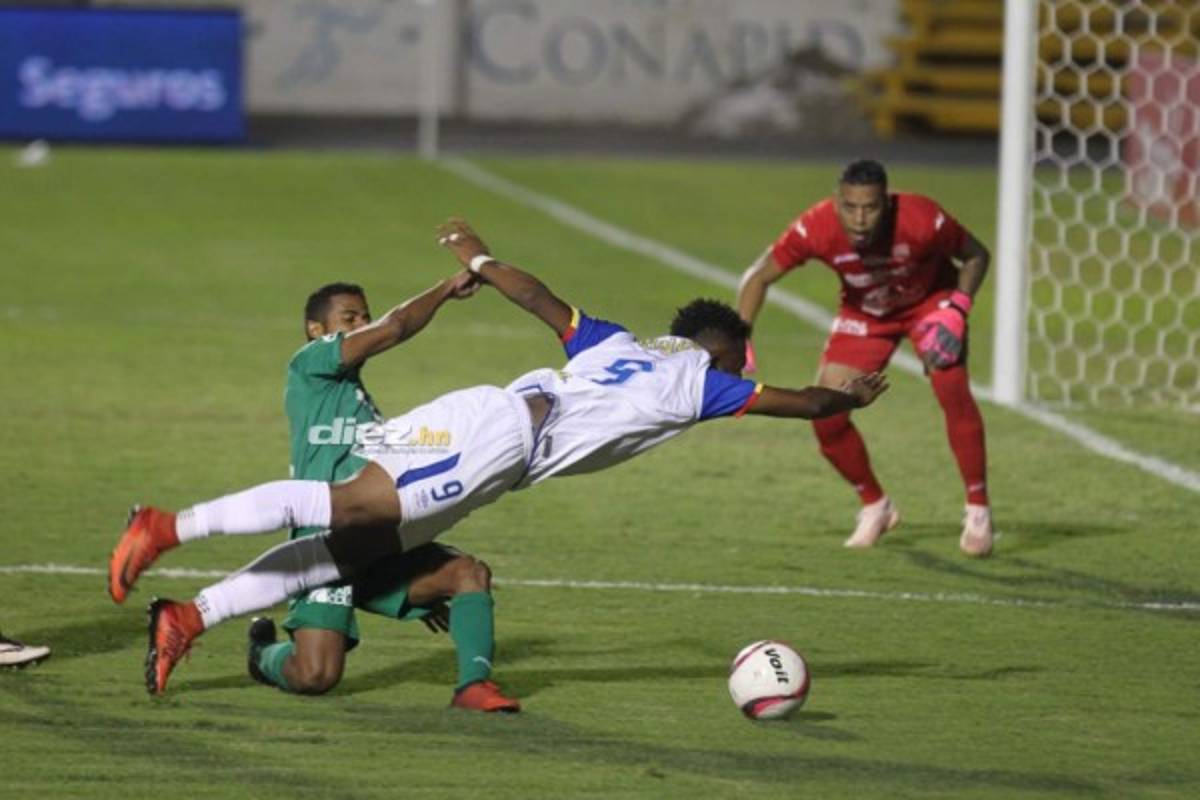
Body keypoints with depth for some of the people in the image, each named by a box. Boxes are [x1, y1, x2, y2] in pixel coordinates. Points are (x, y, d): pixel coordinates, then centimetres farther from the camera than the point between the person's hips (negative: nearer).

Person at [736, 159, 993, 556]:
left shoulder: (922, 220, -36)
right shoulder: (817, 228, -33)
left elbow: (976, 256, -15)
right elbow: (759, 276, -19)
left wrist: (956, 311, -29)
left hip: (930, 302, -2)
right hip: (863, 313, 2)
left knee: (953, 392, -25)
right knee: (826, 414, -10)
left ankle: (978, 512, -9)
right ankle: (875, 506, 15)